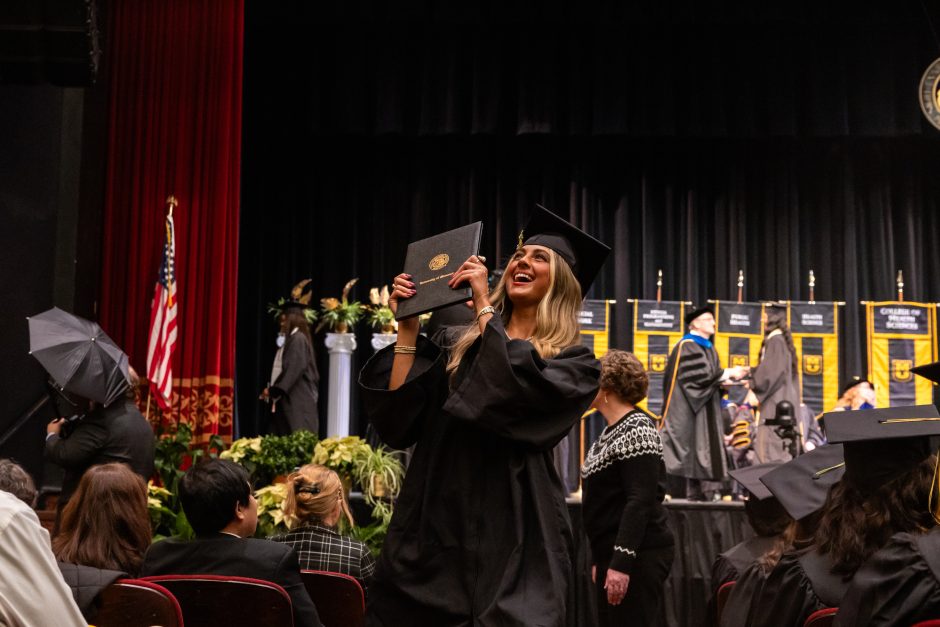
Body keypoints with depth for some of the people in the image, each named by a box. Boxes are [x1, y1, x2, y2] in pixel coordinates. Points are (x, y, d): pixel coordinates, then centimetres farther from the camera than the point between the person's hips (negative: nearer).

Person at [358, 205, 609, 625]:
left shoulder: (574, 363, 0)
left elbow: (514, 391, -22)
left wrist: (483, 306, -14)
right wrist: (407, 329, 0)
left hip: (510, 544, -4)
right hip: (432, 534, 4)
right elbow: (398, 422, 3)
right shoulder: (465, 347, 13)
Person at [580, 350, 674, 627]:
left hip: (637, 556, -9)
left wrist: (621, 562, -25)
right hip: (613, 554, 9)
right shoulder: (613, 430, 16)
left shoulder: (637, 430, -13)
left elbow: (641, 502, -21)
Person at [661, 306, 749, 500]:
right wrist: (728, 373, -13)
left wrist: (729, 378, -2)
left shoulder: (708, 347, 16)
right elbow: (699, 376, -19)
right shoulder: (687, 346, -12)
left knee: (701, 447, 5)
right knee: (686, 445, -10)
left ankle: (695, 491, 5)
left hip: (704, 408, 9)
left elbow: (712, 376, 16)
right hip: (685, 408, -9)